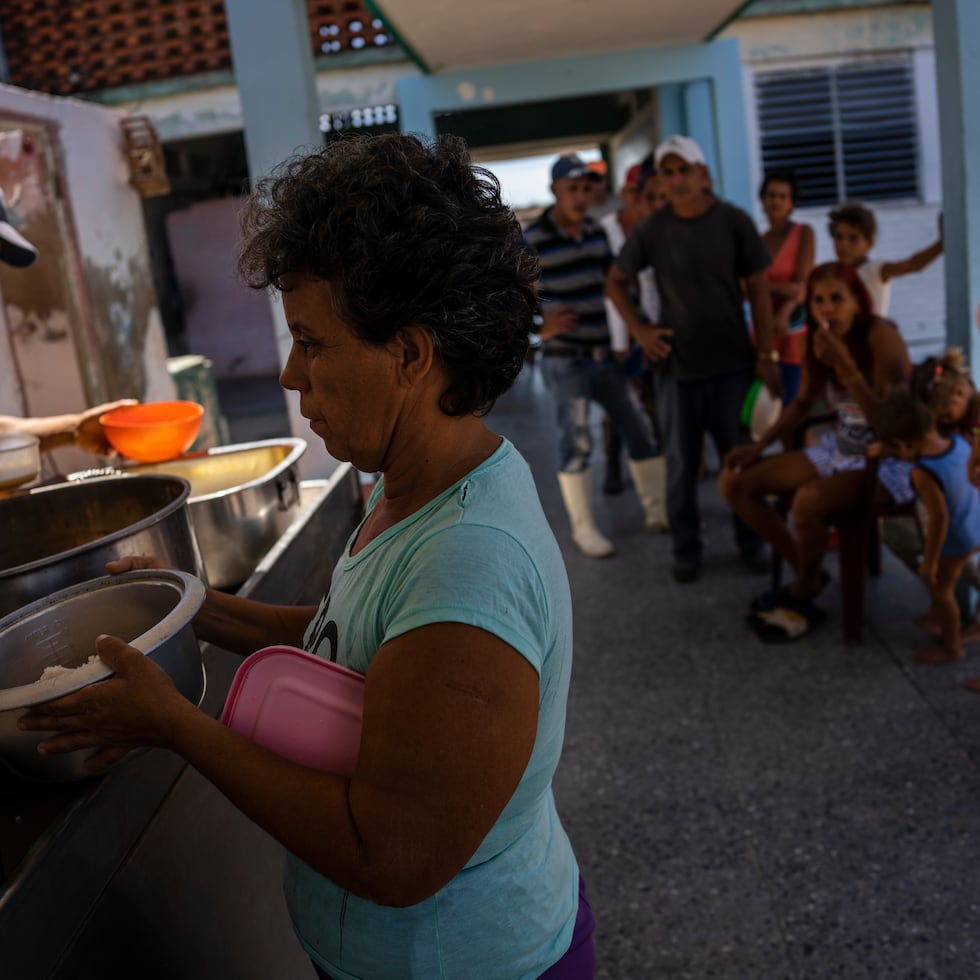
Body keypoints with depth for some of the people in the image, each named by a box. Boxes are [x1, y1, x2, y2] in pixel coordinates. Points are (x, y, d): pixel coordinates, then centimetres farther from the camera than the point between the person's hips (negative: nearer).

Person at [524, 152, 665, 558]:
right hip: (565, 360, -6)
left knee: (639, 430, 10)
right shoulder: (532, 240, -10)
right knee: (576, 441, -1)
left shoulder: (597, 231, 7)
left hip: (607, 354, 6)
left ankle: (656, 508, 25)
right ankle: (582, 527, 12)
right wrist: (540, 328, -22)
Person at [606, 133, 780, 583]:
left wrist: (766, 353, -3)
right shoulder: (651, 229, -3)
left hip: (733, 363, 0)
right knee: (682, 465, 8)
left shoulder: (734, 221, -4)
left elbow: (757, 290, 0)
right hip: (676, 366, 0)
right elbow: (615, 282, 9)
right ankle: (686, 550, 21)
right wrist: (639, 330, -3)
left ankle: (751, 542, 25)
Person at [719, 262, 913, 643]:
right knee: (734, 483, -3)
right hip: (841, 450, 7)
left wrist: (845, 365, -34)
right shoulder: (818, 340, -2)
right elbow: (802, 403, 14)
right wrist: (760, 445, 0)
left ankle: (804, 588, -5)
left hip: (890, 459, -7)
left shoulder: (881, 336, -21)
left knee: (808, 499, -36)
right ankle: (805, 571, 10)